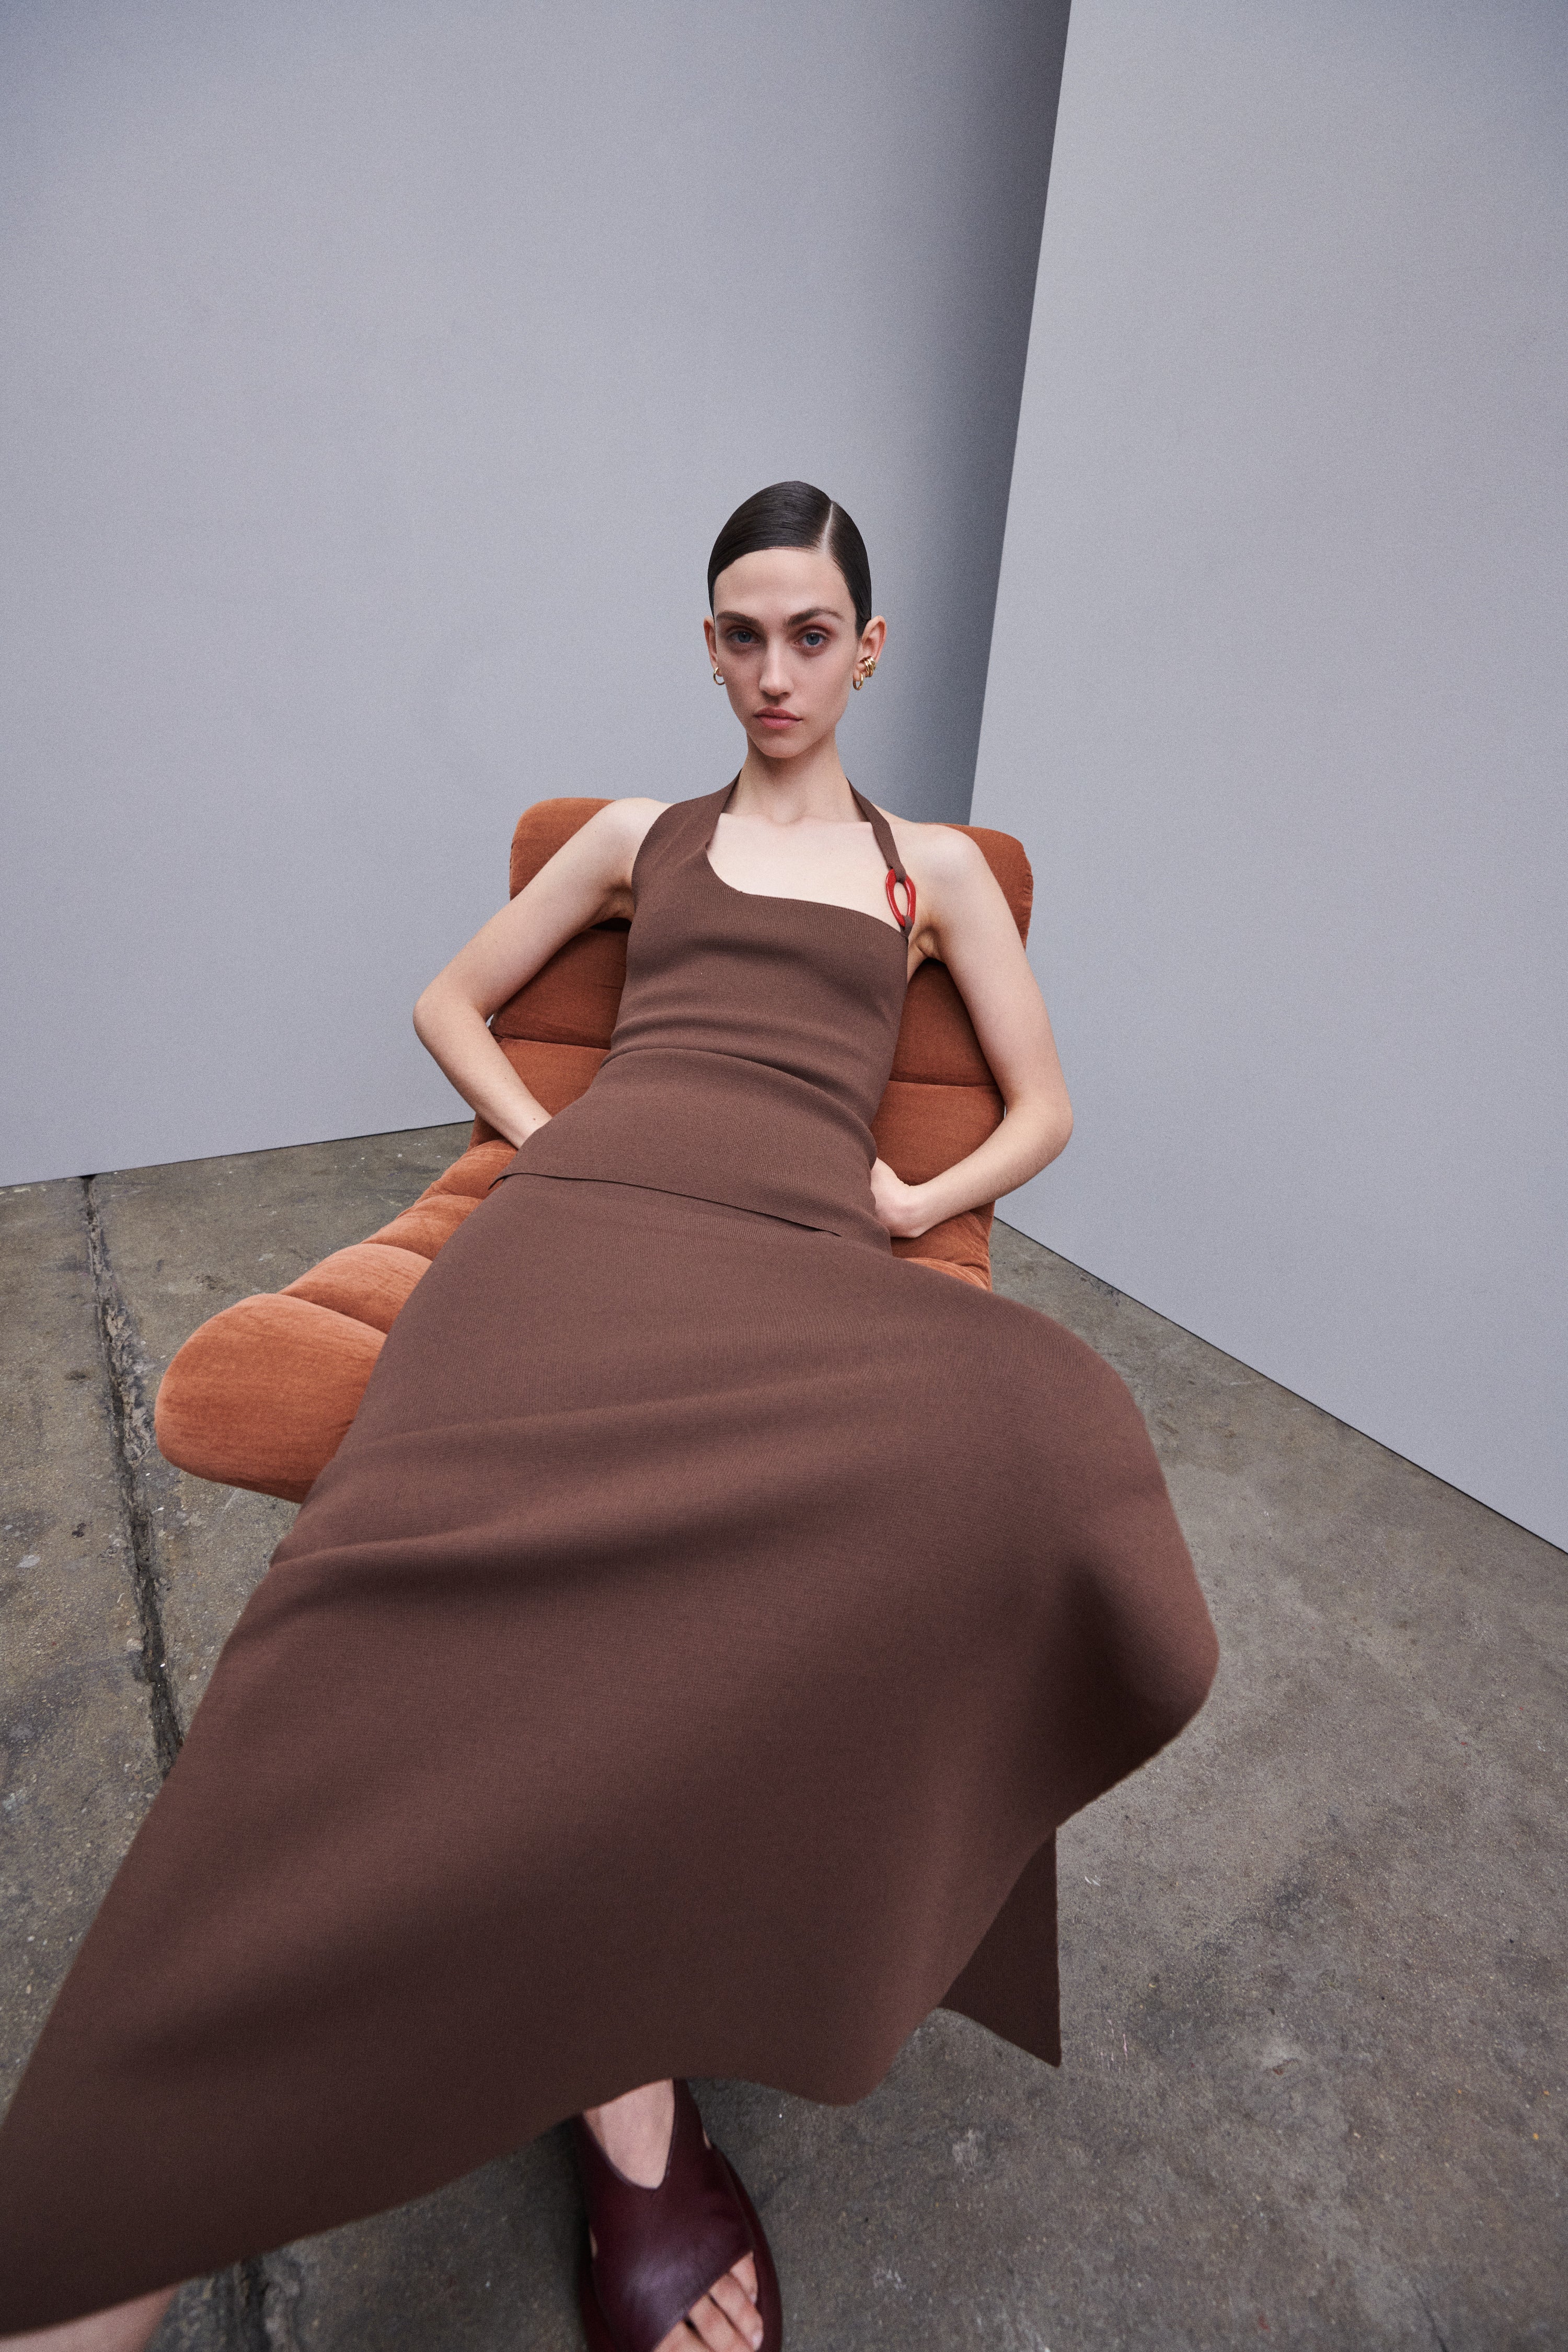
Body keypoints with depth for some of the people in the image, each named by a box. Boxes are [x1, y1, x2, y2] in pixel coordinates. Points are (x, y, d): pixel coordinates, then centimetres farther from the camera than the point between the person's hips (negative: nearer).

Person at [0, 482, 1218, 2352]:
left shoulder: (936, 866, 24)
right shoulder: (638, 835, 26)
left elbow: (1044, 1106, 21)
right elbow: (450, 1001, 28)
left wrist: (918, 1199, 3)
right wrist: (540, 1141, 10)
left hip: (808, 1251, 1)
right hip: (595, 1208, 0)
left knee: (1045, 1481, -33)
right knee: (452, 1540, -35)